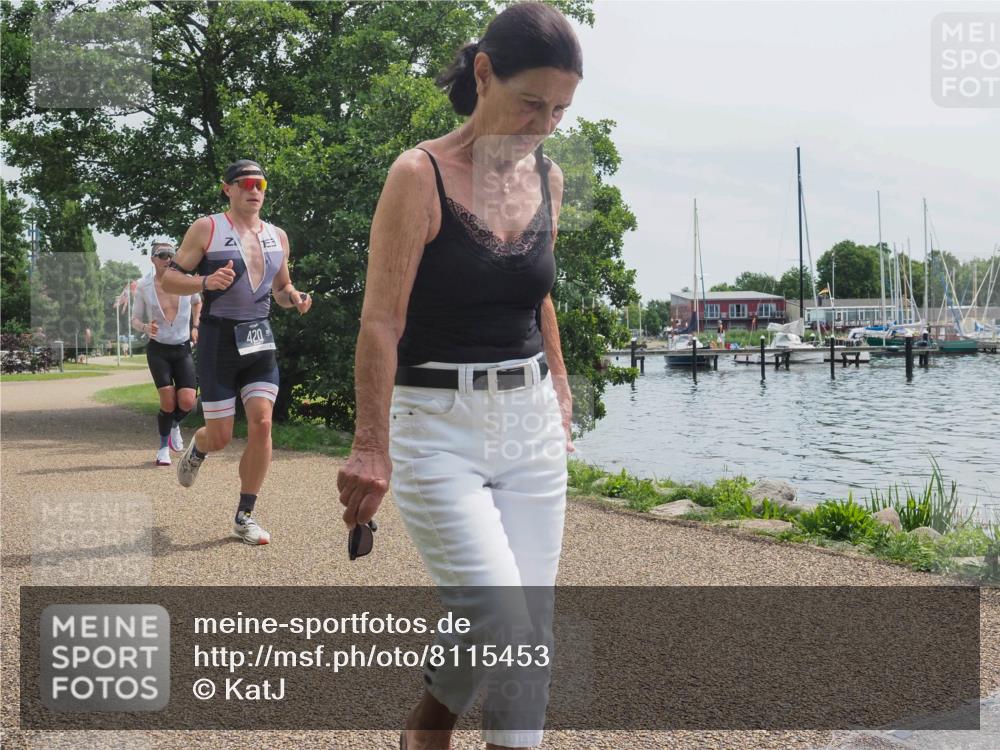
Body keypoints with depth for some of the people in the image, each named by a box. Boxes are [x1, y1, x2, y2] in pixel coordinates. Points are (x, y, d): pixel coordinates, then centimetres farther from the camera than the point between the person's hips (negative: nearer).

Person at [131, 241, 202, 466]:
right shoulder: (144, 286, -5)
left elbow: (197, 302, 21)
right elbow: (135, 319, 4)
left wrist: (195, 326, 10)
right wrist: (145, 328, -17)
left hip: (183, 349, 2)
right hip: (158, 349, -2)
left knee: (187, 402, -11)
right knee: (168, 402, -13)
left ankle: (174, 425, 25)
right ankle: (163, 447, 12)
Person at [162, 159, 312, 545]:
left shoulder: (277, 236, 11)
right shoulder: (207, 229, -4)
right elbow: (169, 278, -4)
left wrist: (295, 298, 1)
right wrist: (205, 282, -23)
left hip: (260, 341, 4)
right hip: (219, 340, -4)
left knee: (261, 424, -8)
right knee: (220, 437, -1)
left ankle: (245, 516, 6)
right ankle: (196, 449, 39)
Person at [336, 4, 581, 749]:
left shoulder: (548, 179, 7)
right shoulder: (420, 175, -10)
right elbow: (382, 320, -15)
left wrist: (559, 387, 20)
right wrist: (371, 448, -21)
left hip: (531, 423, 6)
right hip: (437, 428, -5)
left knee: (531, 630, 4)